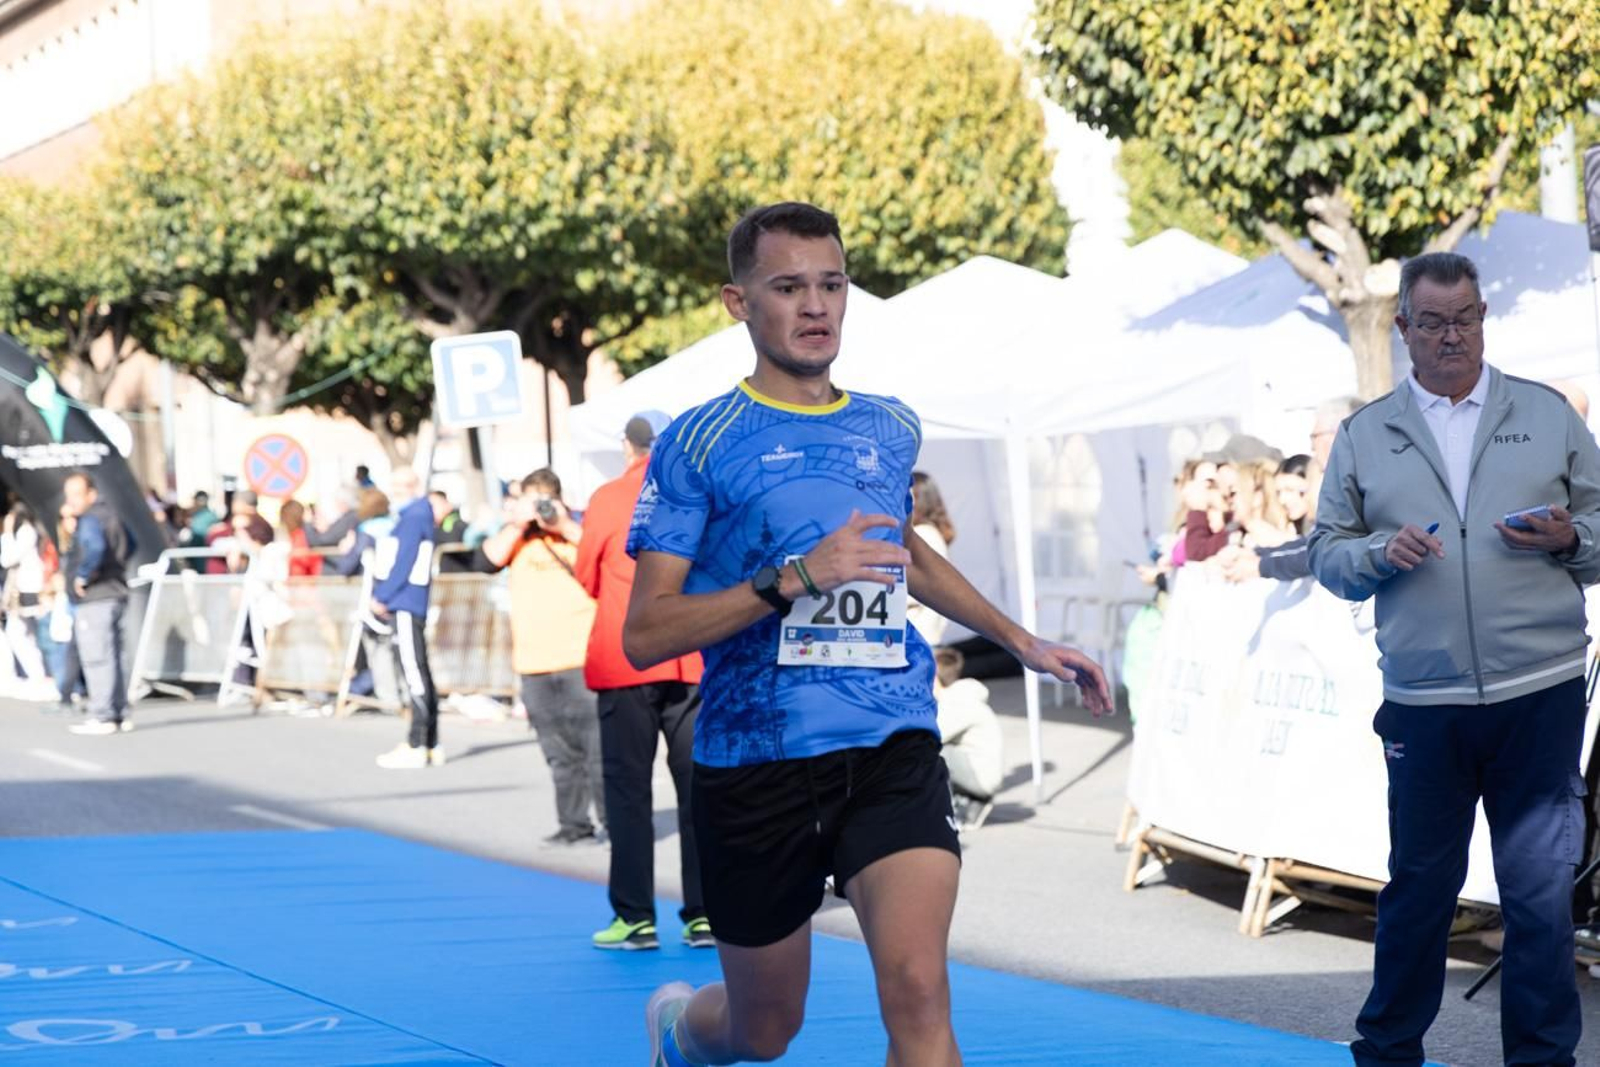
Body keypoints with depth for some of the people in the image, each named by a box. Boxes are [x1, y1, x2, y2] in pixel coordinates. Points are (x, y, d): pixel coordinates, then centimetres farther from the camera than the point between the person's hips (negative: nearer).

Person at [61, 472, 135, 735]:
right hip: (116, 593, 10)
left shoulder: (90, 520, -14)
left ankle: (102, 716, -8)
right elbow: (129, 545, 31)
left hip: (94, 599, -10)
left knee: (97, 659, -8)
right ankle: (119, 714, 18)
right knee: (112, 658, 14)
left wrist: (83, 575, -22)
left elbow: (95, 547, -34)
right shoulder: (110, 514, 16)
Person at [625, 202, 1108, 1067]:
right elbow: (643, 635, -12)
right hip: (756, 761, -3)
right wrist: (795, 578, -21)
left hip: (892, 749, 3)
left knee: (917, 990, -19)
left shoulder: (891, 429, 11)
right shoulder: (699, 443, -5)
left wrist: (1022, 642, 29)